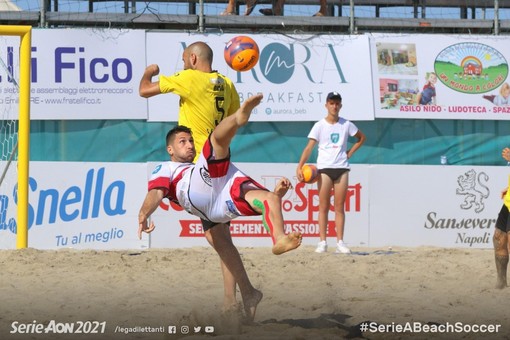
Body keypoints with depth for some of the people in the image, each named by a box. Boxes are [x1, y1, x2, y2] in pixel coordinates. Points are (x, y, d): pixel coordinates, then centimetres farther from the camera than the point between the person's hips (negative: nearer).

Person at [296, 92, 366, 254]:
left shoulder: (346, 125, 6)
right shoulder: (319, 126, -1)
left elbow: (361, 138, 21)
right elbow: (309, 147, -7)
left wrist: (349, 153, 8)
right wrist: (300, 167, -19)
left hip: (342, 168, 2)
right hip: (324, 168, -2)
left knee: (339, 207, 3)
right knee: (323, 206, -2)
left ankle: (340, 242, 5)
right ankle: (322, 242, -1)